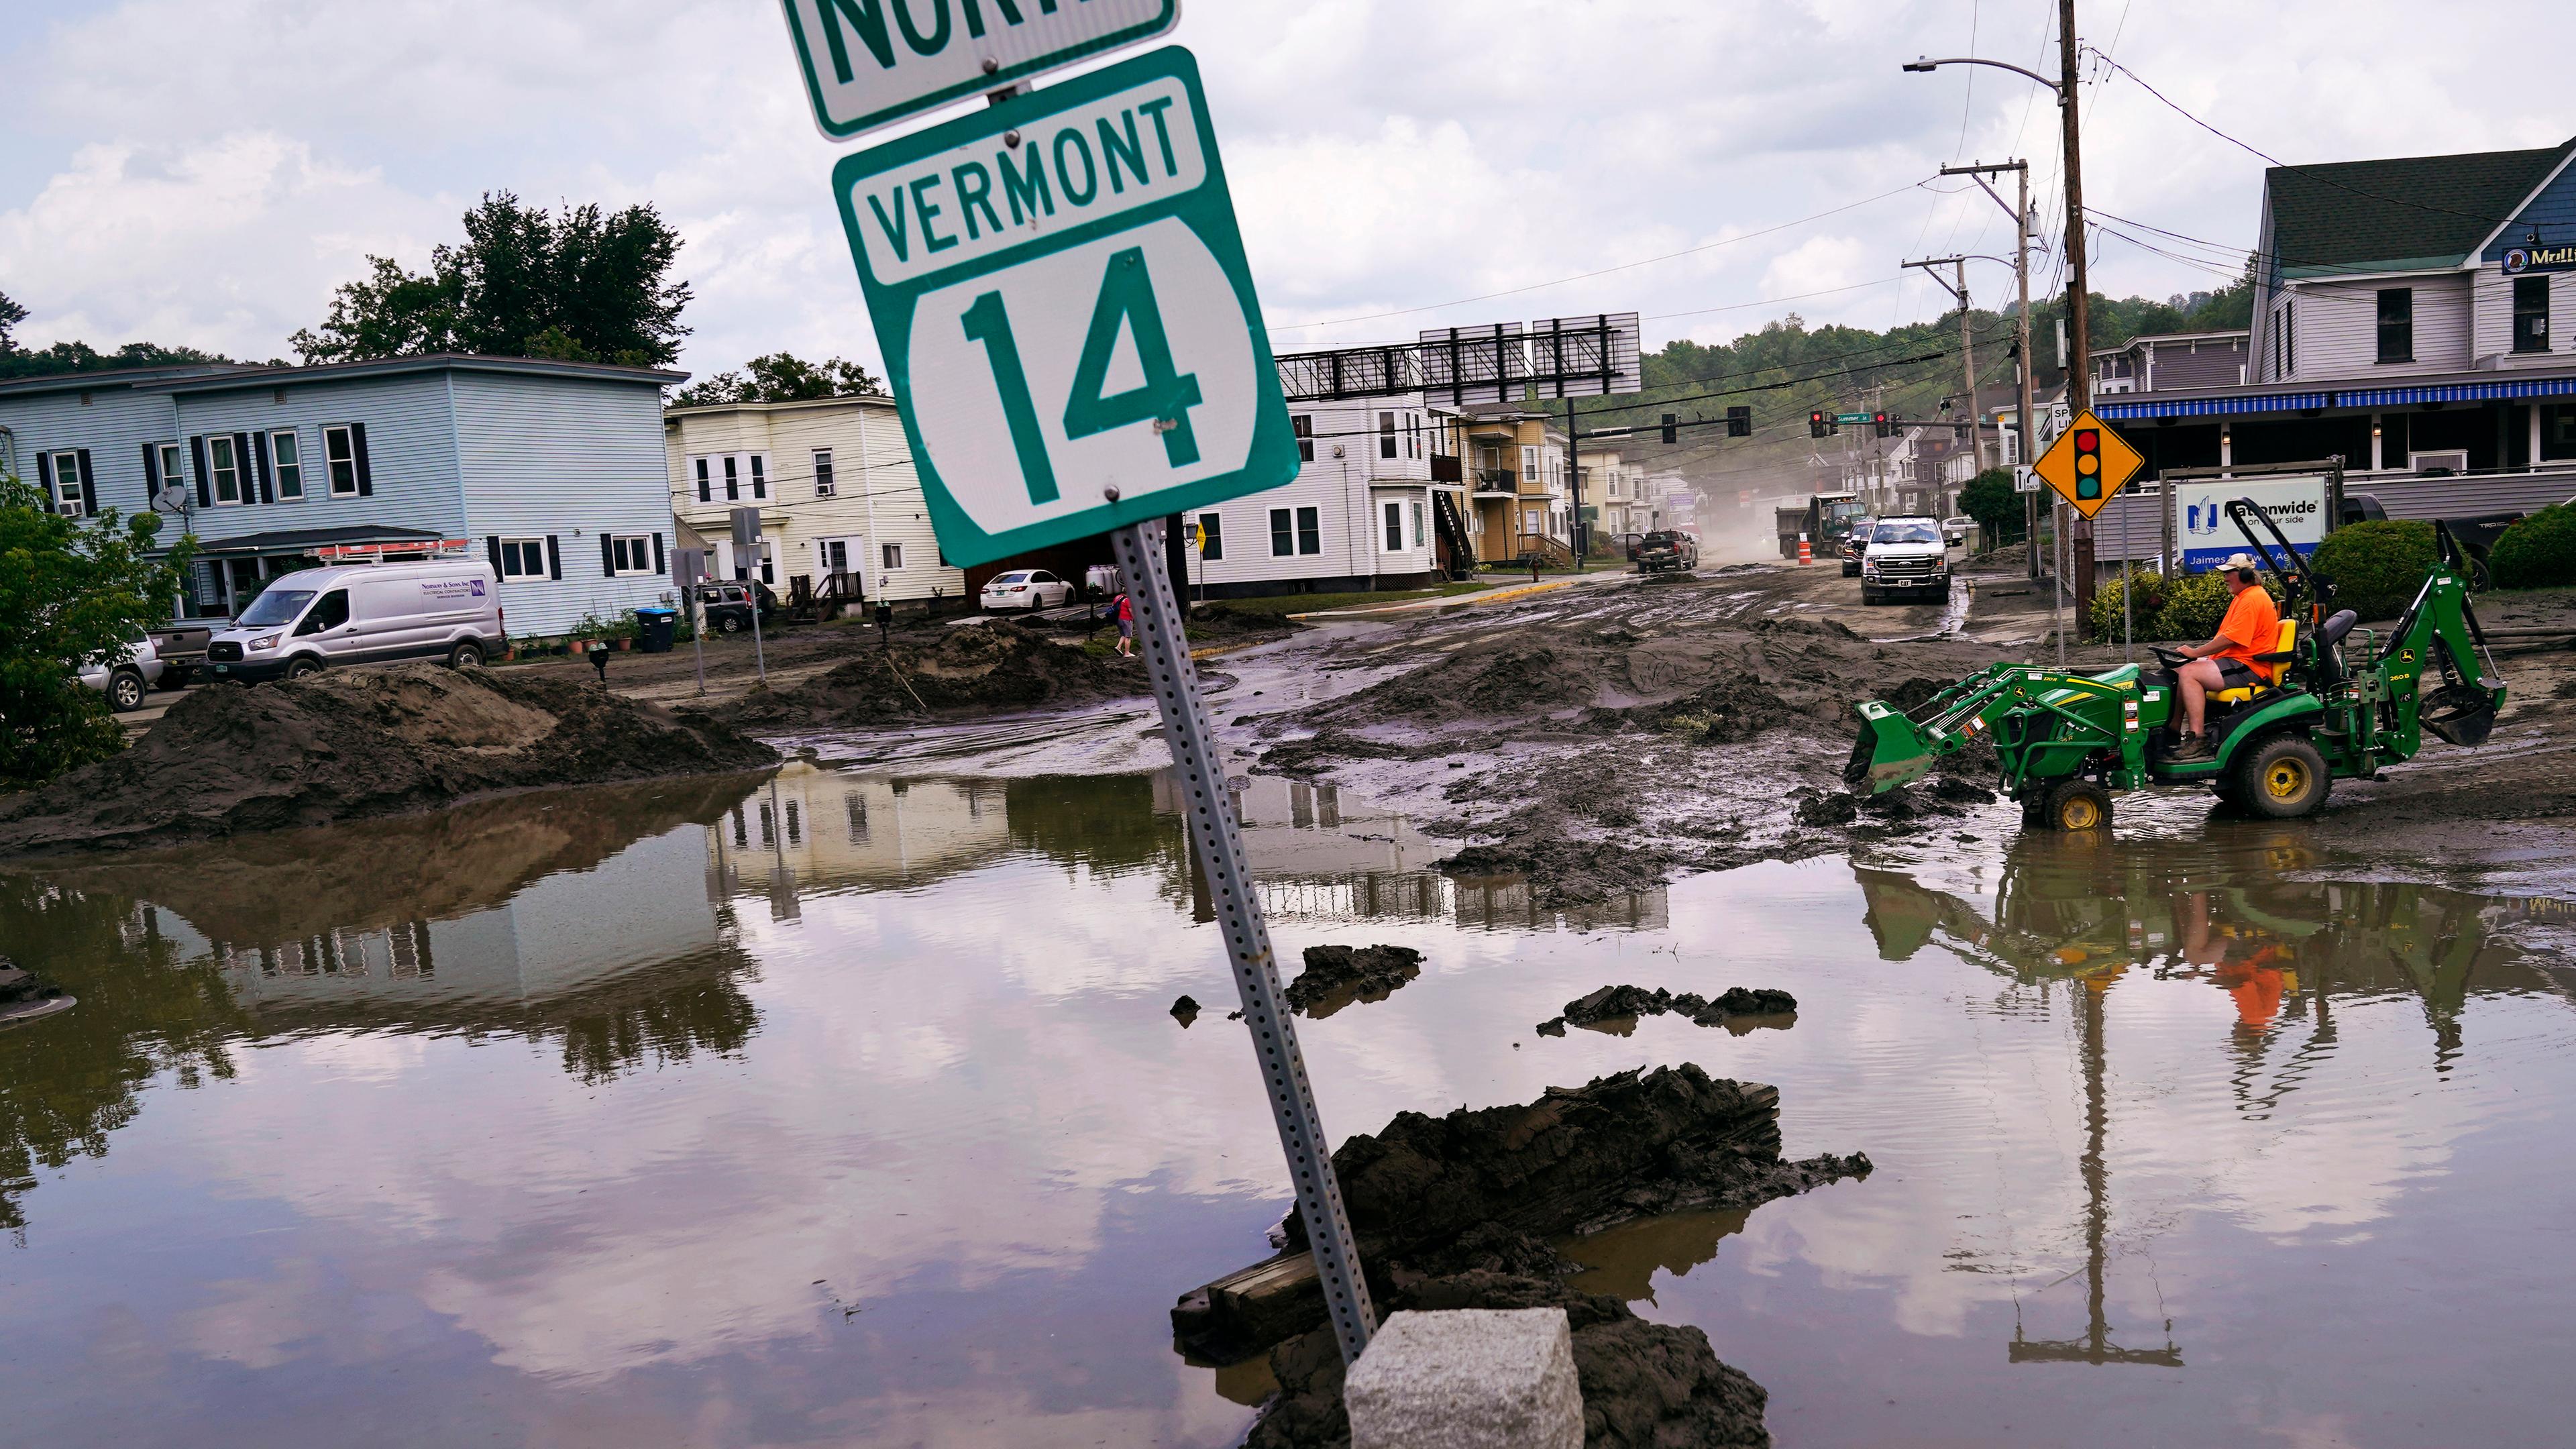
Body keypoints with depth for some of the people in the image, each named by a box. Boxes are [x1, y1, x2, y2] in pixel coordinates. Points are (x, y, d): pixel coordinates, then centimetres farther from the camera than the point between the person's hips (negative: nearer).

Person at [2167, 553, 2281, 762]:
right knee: (2179, 673, 5)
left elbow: (2230, 639, -22)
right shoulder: (2242, 597, 21)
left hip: (2248, 668, -11)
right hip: (2235, 661, 11)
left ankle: (2198, 741, -29)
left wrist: (2195, 652, -15)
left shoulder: (2252, 599, -15)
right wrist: (2196, 653, 10)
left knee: (2188, 673, -24)